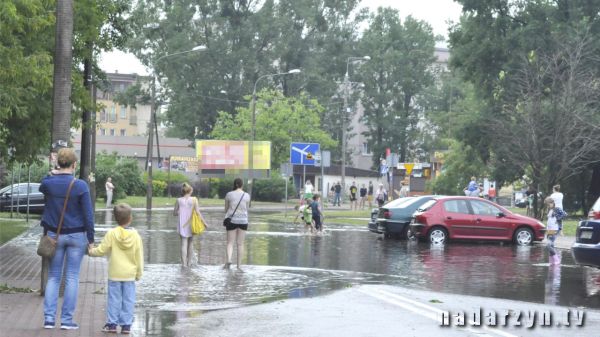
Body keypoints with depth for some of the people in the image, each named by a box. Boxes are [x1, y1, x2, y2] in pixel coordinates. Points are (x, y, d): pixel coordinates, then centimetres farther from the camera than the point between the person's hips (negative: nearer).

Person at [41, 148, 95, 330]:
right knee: (72, 277, 5)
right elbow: (88, 215, -10)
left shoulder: (48, 183, -6)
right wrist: (91, 240, -3)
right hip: (76, 236, -2)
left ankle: (49, 318, 3)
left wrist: (52, 175, 9)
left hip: (54, 235, 2)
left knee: (53, 277, 10)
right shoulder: (80, 186, -12)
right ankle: (67, 319, 4)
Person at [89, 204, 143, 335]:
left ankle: (112, 323, 8)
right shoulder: (135, 235, -4)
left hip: (114, 274, -1)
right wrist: (139, 273, 11)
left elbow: (102, 250, -5)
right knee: (128, 300, 6)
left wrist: (91, 251, 15)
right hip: (130, 274, 1)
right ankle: (126, 325, 6)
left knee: (114, 299, 6)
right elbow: (139, 256, 1)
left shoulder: (111, 234, -9)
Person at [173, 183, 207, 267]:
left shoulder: (179, 200, -2)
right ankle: (189, 262, 19)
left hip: (182, 225, 0)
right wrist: (204, 222, -2)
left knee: (184, 243, 1)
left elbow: (174, 213, 4)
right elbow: (197, 212, -10)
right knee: (191, 243, 15)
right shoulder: (194, 199, -7)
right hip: (191, 224, 0)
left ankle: (184, 263, -6)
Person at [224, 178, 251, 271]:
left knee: (230, 243, 3)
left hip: (231, 220, -1)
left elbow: (226, 208, 5)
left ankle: (228, 260, -21)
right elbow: (246, 209, 8)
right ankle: (239, 264, 7)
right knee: (240, 243, 8)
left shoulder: (229, 194, -3)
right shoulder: (247, 196, -1)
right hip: (243, 221, 1)